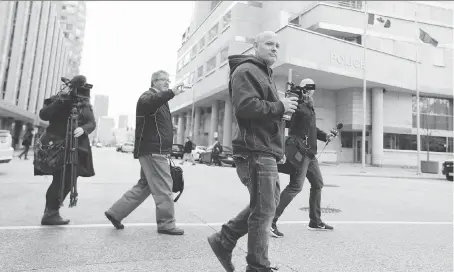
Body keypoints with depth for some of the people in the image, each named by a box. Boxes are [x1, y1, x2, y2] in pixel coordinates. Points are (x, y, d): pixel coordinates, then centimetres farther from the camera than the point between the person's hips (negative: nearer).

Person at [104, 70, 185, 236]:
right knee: (163, 188, -5)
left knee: (144, 186, 15)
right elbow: (148, 103, -34)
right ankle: (166, 224, 6)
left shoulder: (160, 99, 24)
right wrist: (172, 93, -48)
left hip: (155, 151, 10)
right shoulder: (149, 96, -6)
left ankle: (115, 212, 23)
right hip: (152, 151, -10)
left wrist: (167, 150, 22)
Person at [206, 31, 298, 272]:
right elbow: (245, 107, -23)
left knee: (267, 204, 16)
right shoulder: (246, 71, -7)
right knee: (264, 210, -3)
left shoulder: (265, 74, 27)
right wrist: (280, 107, -14)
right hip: (256, 150, -11)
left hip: (265, 150, 11)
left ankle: (224, 240, 24)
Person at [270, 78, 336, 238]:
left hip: (310, 152, 10)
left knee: (317, 184, 17)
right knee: (296, 186, -16)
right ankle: (270, 220, -10)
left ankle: (315, 222, 30)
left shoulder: (310, 107, 19)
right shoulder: (297, 104, -8)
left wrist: (325, 136, 15)